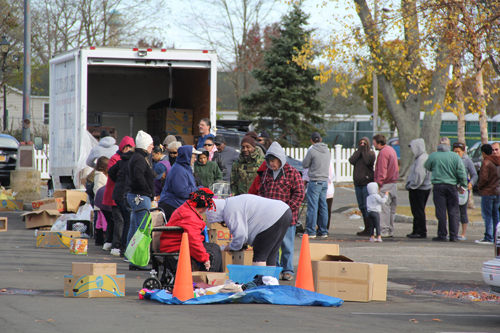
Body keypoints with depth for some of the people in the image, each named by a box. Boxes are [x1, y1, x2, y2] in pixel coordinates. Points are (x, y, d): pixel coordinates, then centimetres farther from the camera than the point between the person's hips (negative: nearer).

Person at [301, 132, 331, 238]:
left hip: (315, 182, -6)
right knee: (323, 206, 9)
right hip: (325, 181, 6)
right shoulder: (327, 151, 9)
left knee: (312, 207, -5)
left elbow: (305, 164, -2)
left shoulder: (312, 151, -11)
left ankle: (311, 231, -6)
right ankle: (323, 231, 11)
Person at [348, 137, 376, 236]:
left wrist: (364, 151, -8)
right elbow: (351, 161, -3)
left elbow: (368, 161, -18)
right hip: (358, 182, 6)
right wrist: (359, 150, -5)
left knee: (367, 206, -11)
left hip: (367, 182, -6)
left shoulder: (371, 153, 2)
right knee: (361, 206, 8)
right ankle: (367, 228, 13)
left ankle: (368, 229, -12)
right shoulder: (357, 153, 16)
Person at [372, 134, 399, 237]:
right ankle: (390, 230, 15)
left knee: (383, 208, -8)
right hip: (393, 183, 10)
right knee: (391, 208, 11)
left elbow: (382, 170, -19)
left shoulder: (383, 152, -14)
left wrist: (379, 183, -18)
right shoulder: (391, 149, 17)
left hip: (385, 185, -10)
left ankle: (384, 231, -10)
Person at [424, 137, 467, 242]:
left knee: (440, 211, 2)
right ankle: (454, 235, 6)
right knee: (453, 212, 7)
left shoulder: (433, 156, -3)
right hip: (452, 186, 1)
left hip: (438, 186, -1)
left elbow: (427, 167, 14)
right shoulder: (455, 156, -2)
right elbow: (461, 173, -2)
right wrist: (463, 185, 7)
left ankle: (442, 235, 2)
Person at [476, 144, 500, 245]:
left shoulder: (486, 162, -14)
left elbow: (484, 178, -19)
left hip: (487, 192, -8)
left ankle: (488, 238, -6)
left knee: (487, 216, -5)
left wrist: (479, 186, -3)